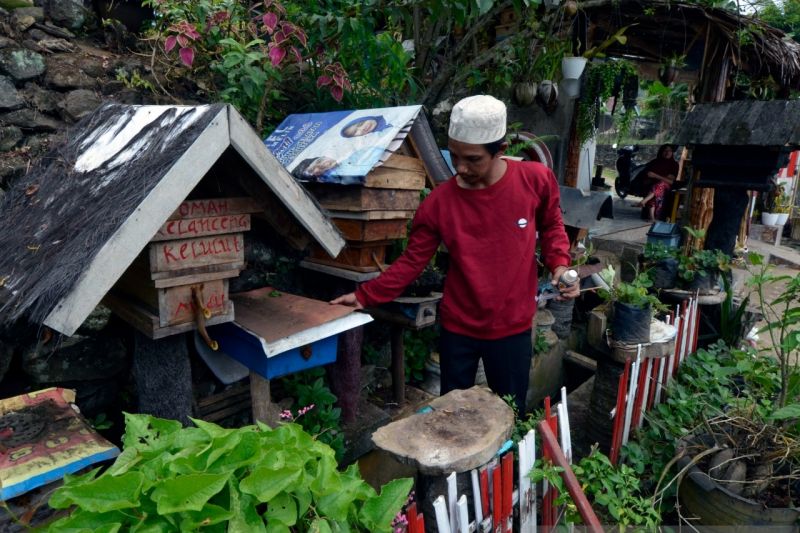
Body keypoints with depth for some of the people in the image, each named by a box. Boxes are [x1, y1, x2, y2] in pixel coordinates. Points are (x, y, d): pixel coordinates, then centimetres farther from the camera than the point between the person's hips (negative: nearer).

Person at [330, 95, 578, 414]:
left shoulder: (536, 179, -13)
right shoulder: (438, 203, -14)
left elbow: (551, 225, 6)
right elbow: (412, 262, -6)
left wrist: (559, 263, -12)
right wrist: (365, 296, -14)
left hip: (513, 327, 0)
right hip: (458, 327, 0)